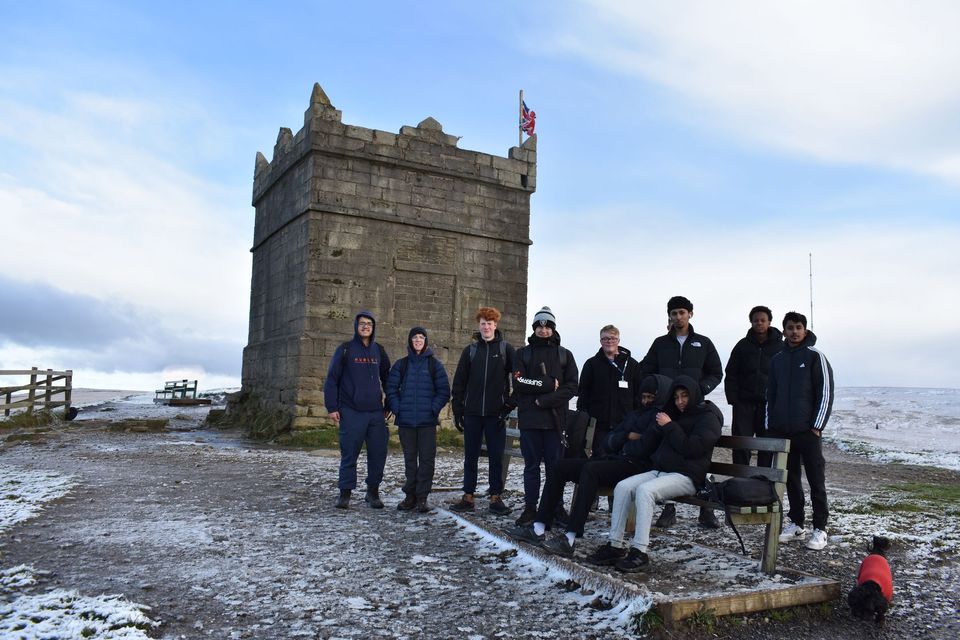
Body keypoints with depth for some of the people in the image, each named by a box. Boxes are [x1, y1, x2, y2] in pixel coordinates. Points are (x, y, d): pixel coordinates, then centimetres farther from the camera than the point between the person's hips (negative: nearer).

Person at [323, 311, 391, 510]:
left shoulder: (378, 351, 12)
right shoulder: (345, 350, 1)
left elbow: (387, 379, 21)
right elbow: (332, 379, 0)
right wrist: (332, 407, -6)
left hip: (376, 412, 3)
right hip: (351, 412, -3)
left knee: (378, 454, 2)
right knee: (349, 454, 0)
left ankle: (373, 492, 15)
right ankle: (345, 493, 12)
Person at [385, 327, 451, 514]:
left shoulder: (434, 365, 4)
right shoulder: (401, 365, 8)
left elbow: (444, 391, 2)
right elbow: (391, 388, 7)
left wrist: (434, 409, -8)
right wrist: (397, 409, -4)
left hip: (428, 421, -1)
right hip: (406, 420, 2)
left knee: (427, 459, -1)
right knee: (409, 459, 10)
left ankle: (422, 497, 7)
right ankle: (410, 495, 18)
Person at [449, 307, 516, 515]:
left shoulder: (506, 349, 3)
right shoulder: (470, 350, 8)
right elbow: (459, 382, 7)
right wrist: (457, 411, 2)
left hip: (496, 413, -2)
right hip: (472, 412, 2)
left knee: (496, 457, 3)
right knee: (470, 456, 7)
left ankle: (496, 497, 12)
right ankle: (468, 496, 14)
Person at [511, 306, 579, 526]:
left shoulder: (564, 355, 10)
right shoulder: (523, 353, 10)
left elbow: (571, 386, -1)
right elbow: (519, 382, -4)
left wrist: (544, 400, -11)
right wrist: (549, 385, -10)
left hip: (555, 418, 0)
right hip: (529, 418, 0)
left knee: (555, 465, 3)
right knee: (531, 466, 5)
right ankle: (530, 508, 13)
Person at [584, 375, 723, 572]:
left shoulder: (707, 417, 1)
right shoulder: (674, 414, 23)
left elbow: (691, 448, -15)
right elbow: (648, 446, 19)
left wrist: (669, 426, -10)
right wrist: (659, 426, 3)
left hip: (685, 476, -8)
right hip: (659, 471, 8)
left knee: (645, 490, -31)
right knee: (622, 487, -14)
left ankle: (640, 552, -32)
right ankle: (616, 545, -12)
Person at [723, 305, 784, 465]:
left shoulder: (780, 347, 4)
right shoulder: (743, 345, 8)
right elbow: (730, 375, 8)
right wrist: (733, 399, -3)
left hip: (769, 404, -1)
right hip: (744, 404, 1)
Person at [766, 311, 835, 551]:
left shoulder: (815, 357, -2)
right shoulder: (777, 360, 12)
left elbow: (825, 393, -6)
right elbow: (770, 394, 16)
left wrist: (817, 426, -11)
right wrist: (770, 425, 10)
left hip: (808, 431, -5)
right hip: (781, 431, 5)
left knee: (816, 480, 0)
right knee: (791, 479, 10)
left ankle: (820, 529, 7)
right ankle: (796, 524, 19)